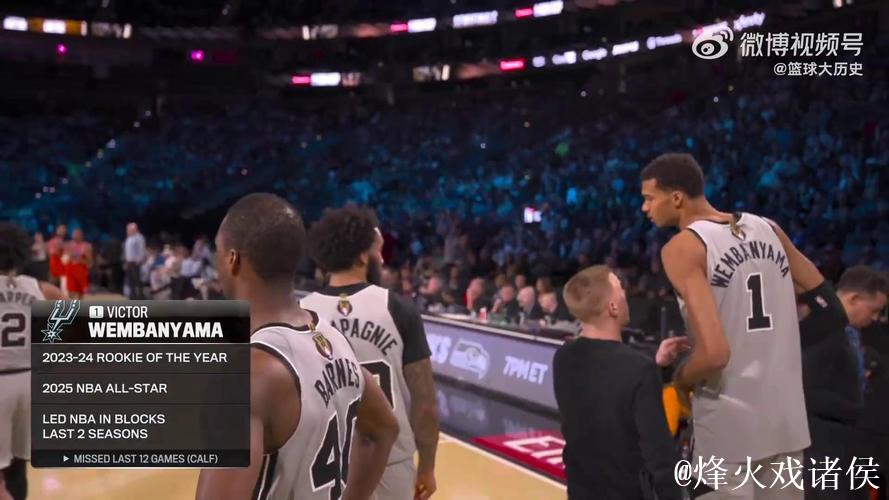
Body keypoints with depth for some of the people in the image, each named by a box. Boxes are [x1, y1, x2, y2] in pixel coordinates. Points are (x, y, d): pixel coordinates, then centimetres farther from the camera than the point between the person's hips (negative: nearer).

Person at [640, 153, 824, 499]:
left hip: (729, 426, -6)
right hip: (787, 419, 6)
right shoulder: (767, 229, 5)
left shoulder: (682, 248, -14)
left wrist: (681, 380, -3)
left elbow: (714, 352, -23)